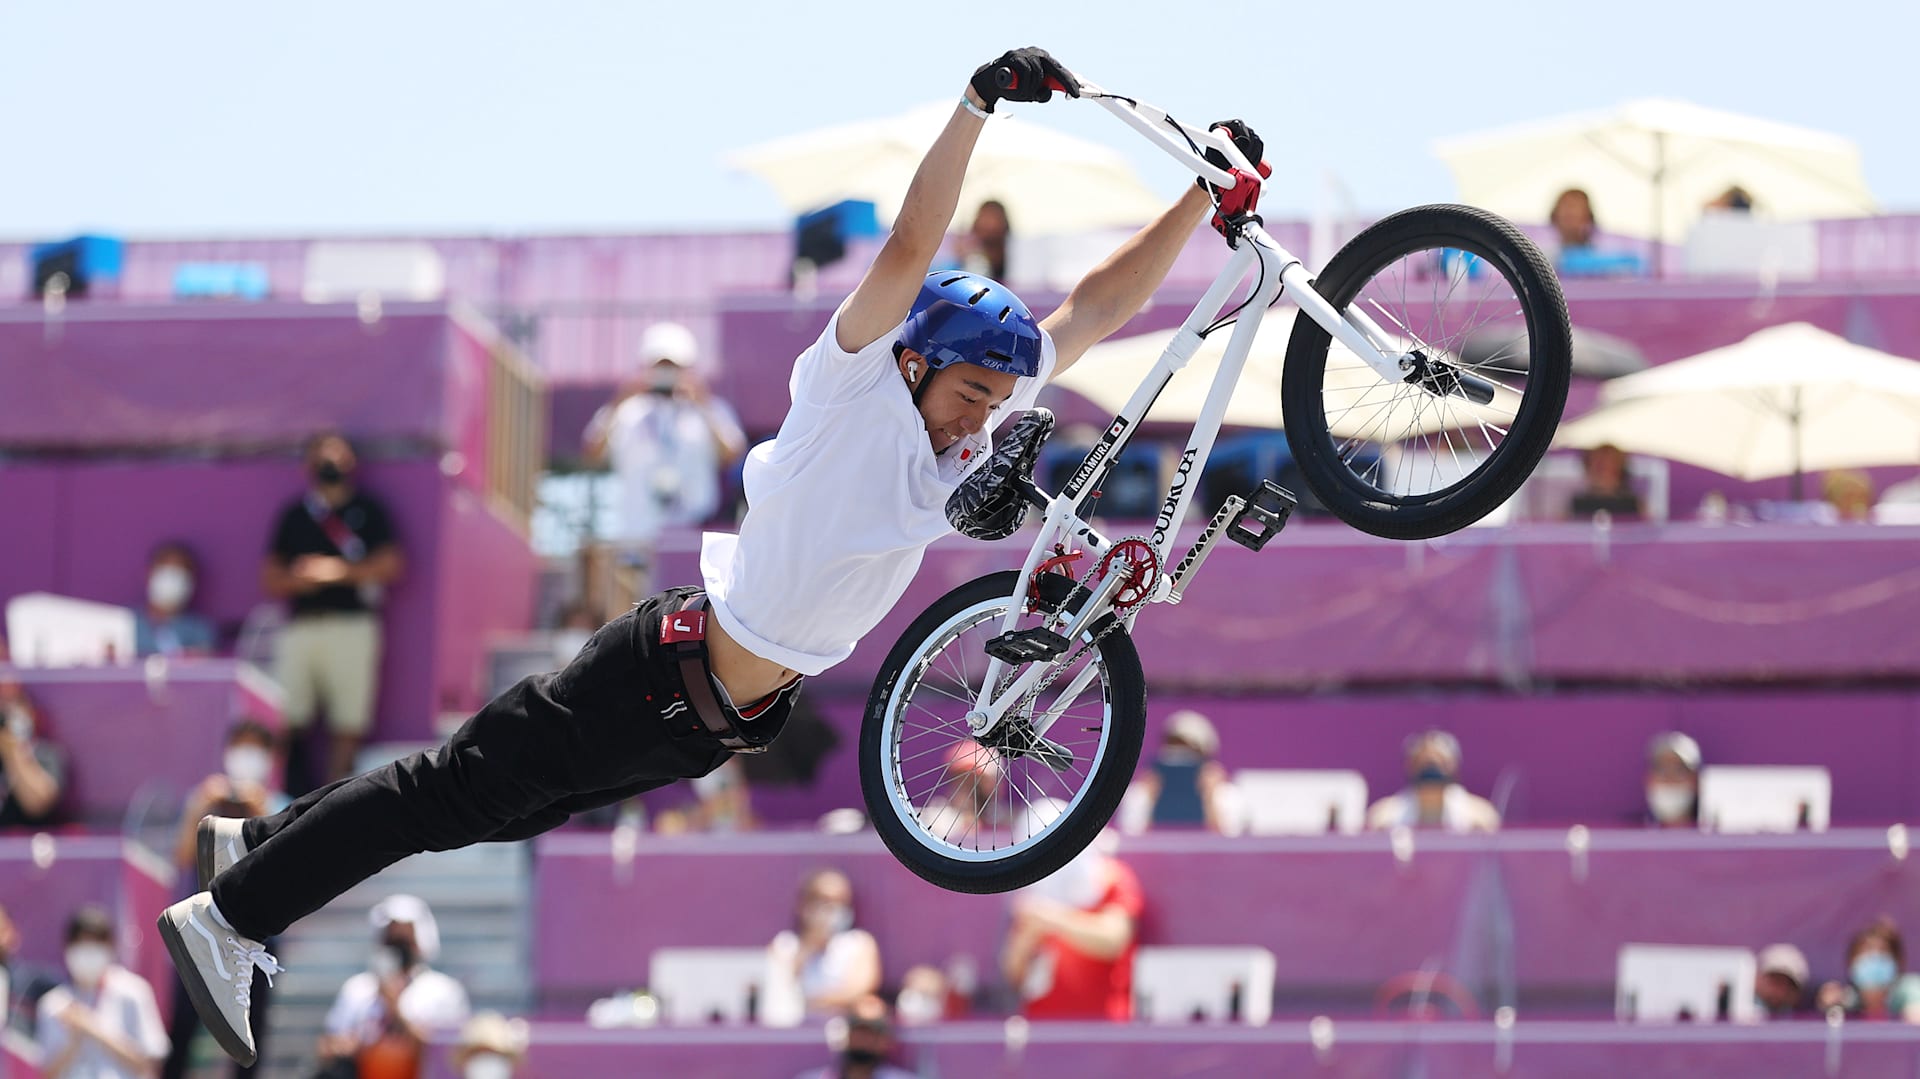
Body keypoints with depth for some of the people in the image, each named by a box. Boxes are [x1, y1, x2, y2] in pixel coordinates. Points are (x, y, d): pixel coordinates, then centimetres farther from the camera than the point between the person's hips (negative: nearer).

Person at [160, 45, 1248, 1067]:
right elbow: (911, 249, -30)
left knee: (507, 806, 17)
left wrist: (1208, 196, -3)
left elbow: (1097, 307, 5)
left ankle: (269, 843, 31)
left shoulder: (975, 417, 3)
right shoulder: (853, 384, -17)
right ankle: (228, 915, 7)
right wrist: (978, 105, -39)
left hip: (725, 724, 8)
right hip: (660, 677, -8)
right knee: (464, 787, -2)